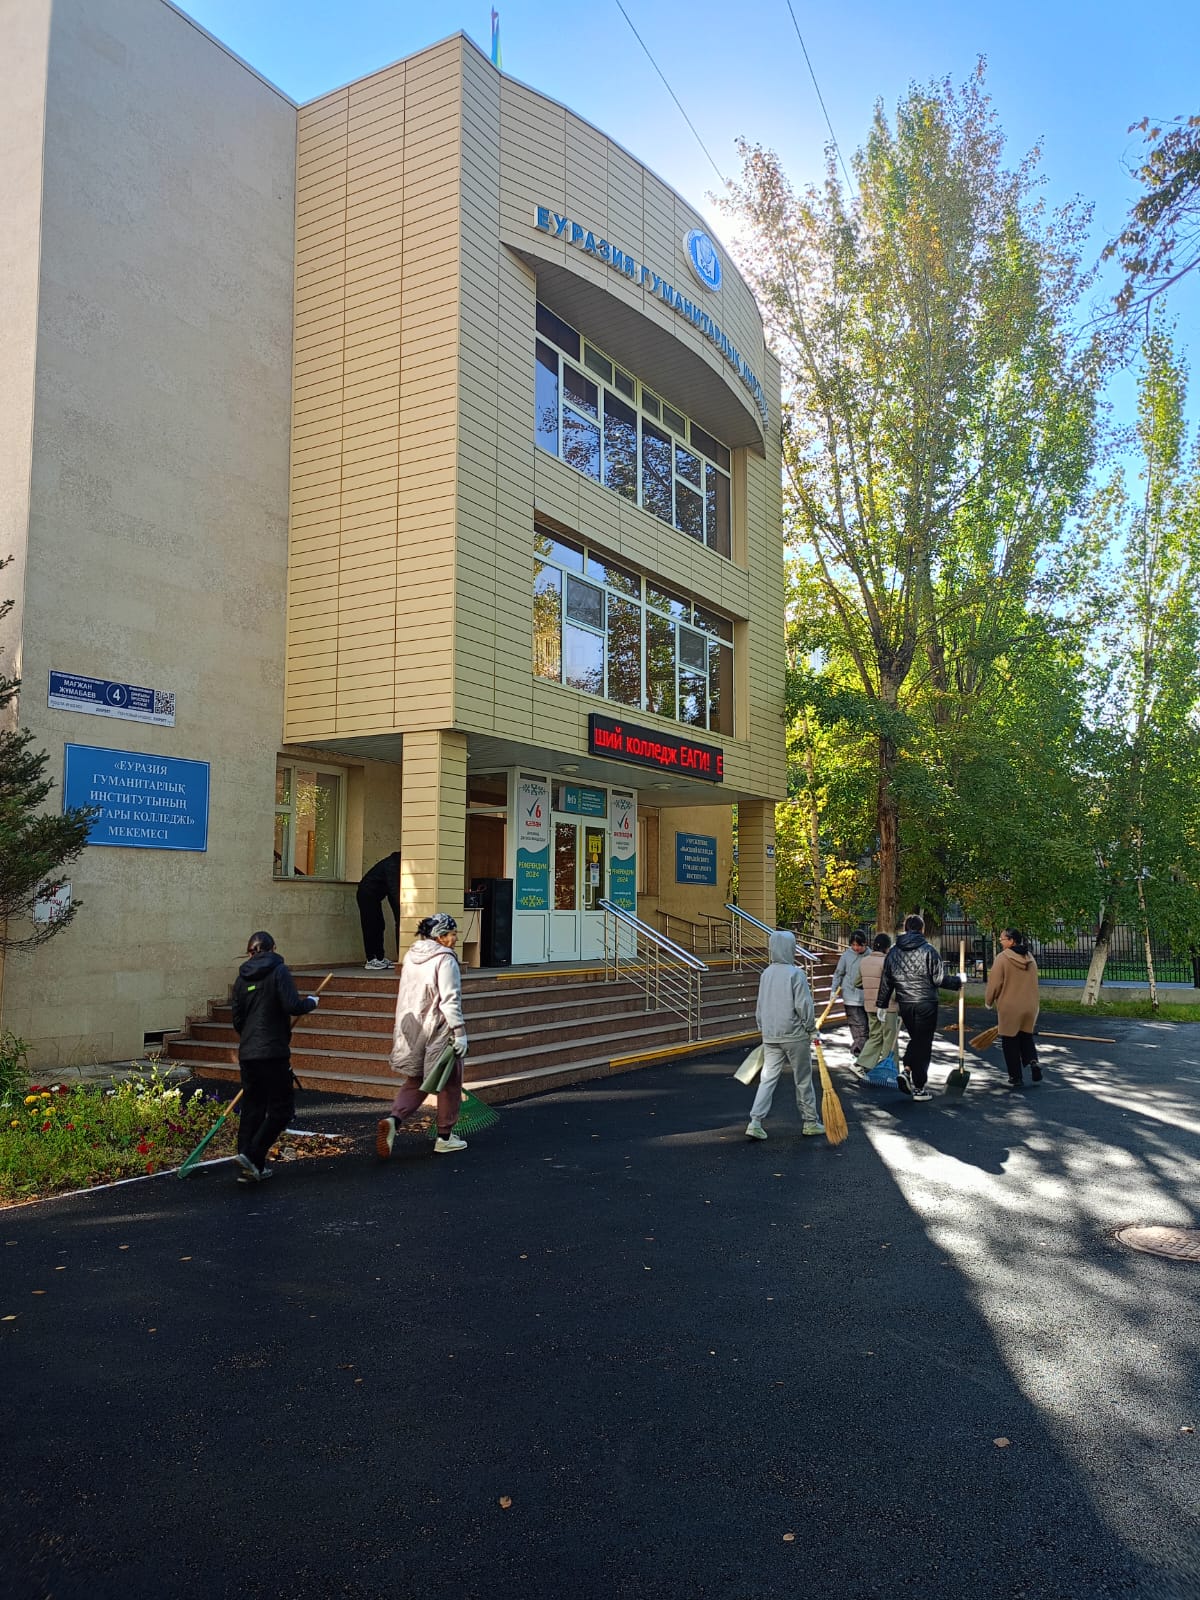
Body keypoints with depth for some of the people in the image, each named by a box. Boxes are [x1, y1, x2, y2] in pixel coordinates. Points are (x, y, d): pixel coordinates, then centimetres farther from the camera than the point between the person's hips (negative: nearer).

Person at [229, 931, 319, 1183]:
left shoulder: (242, 977, 11)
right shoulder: (278, 970, -6)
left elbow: (237, 1019, 16)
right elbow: (292, 1005, -17)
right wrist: (311, 1002, 3)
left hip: (247, 1054, 6)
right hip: (273, 1052, -6)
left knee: (252, 1107, 13)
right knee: (282, 1107, 1)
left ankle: (251, 1168, 14)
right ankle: (252, 1156, -11)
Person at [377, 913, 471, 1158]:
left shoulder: (411, 957, 9)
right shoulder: (445, 960, -15)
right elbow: (450, 1001, -20)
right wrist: (460, 1032, -17)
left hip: (412, 1032, 7)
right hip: (439, 1032, -7)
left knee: (414, 1082, 15)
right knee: (449, 1084, 10)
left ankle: (393, 1119, -10)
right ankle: (445, 1137, 17)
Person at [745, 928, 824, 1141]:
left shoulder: (766, 974, 6)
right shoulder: (796, 973, -12)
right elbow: (804, 1005, -14)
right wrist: (812, 1028, -1)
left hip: (770, 1036, 5)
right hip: (795, 1035, -5)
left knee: (768, 1078, 4)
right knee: (803, 1079, 9)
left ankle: (755, 1121, -7)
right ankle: (810, 1121, 20)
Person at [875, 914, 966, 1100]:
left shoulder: (893, 952, 6)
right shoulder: (928, 950, -9)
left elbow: (885, 982, 10)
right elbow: (940, 979, -10)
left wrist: (881, 1005, 17)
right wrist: (959, 980, 8)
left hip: (904, 1005, 5)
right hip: (926, 1004, -5)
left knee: (915, 1038, 22)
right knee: (923, 1044, 3)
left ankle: (906, 1070, 3)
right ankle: (919, 1088, 7)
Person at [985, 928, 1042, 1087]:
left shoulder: (1002, 958, -14)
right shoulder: (1030, 959, 6)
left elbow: (994, 983, -12)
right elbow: (1033, 983, 14)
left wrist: (988, 1001, 5)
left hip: (1009, 1008, -5)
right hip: (1029, 1007, 6)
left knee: (1010, 1043, 6)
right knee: (1026, 1037, 21)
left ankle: (1016, 1078, 10)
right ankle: (1033, 1062, -3)